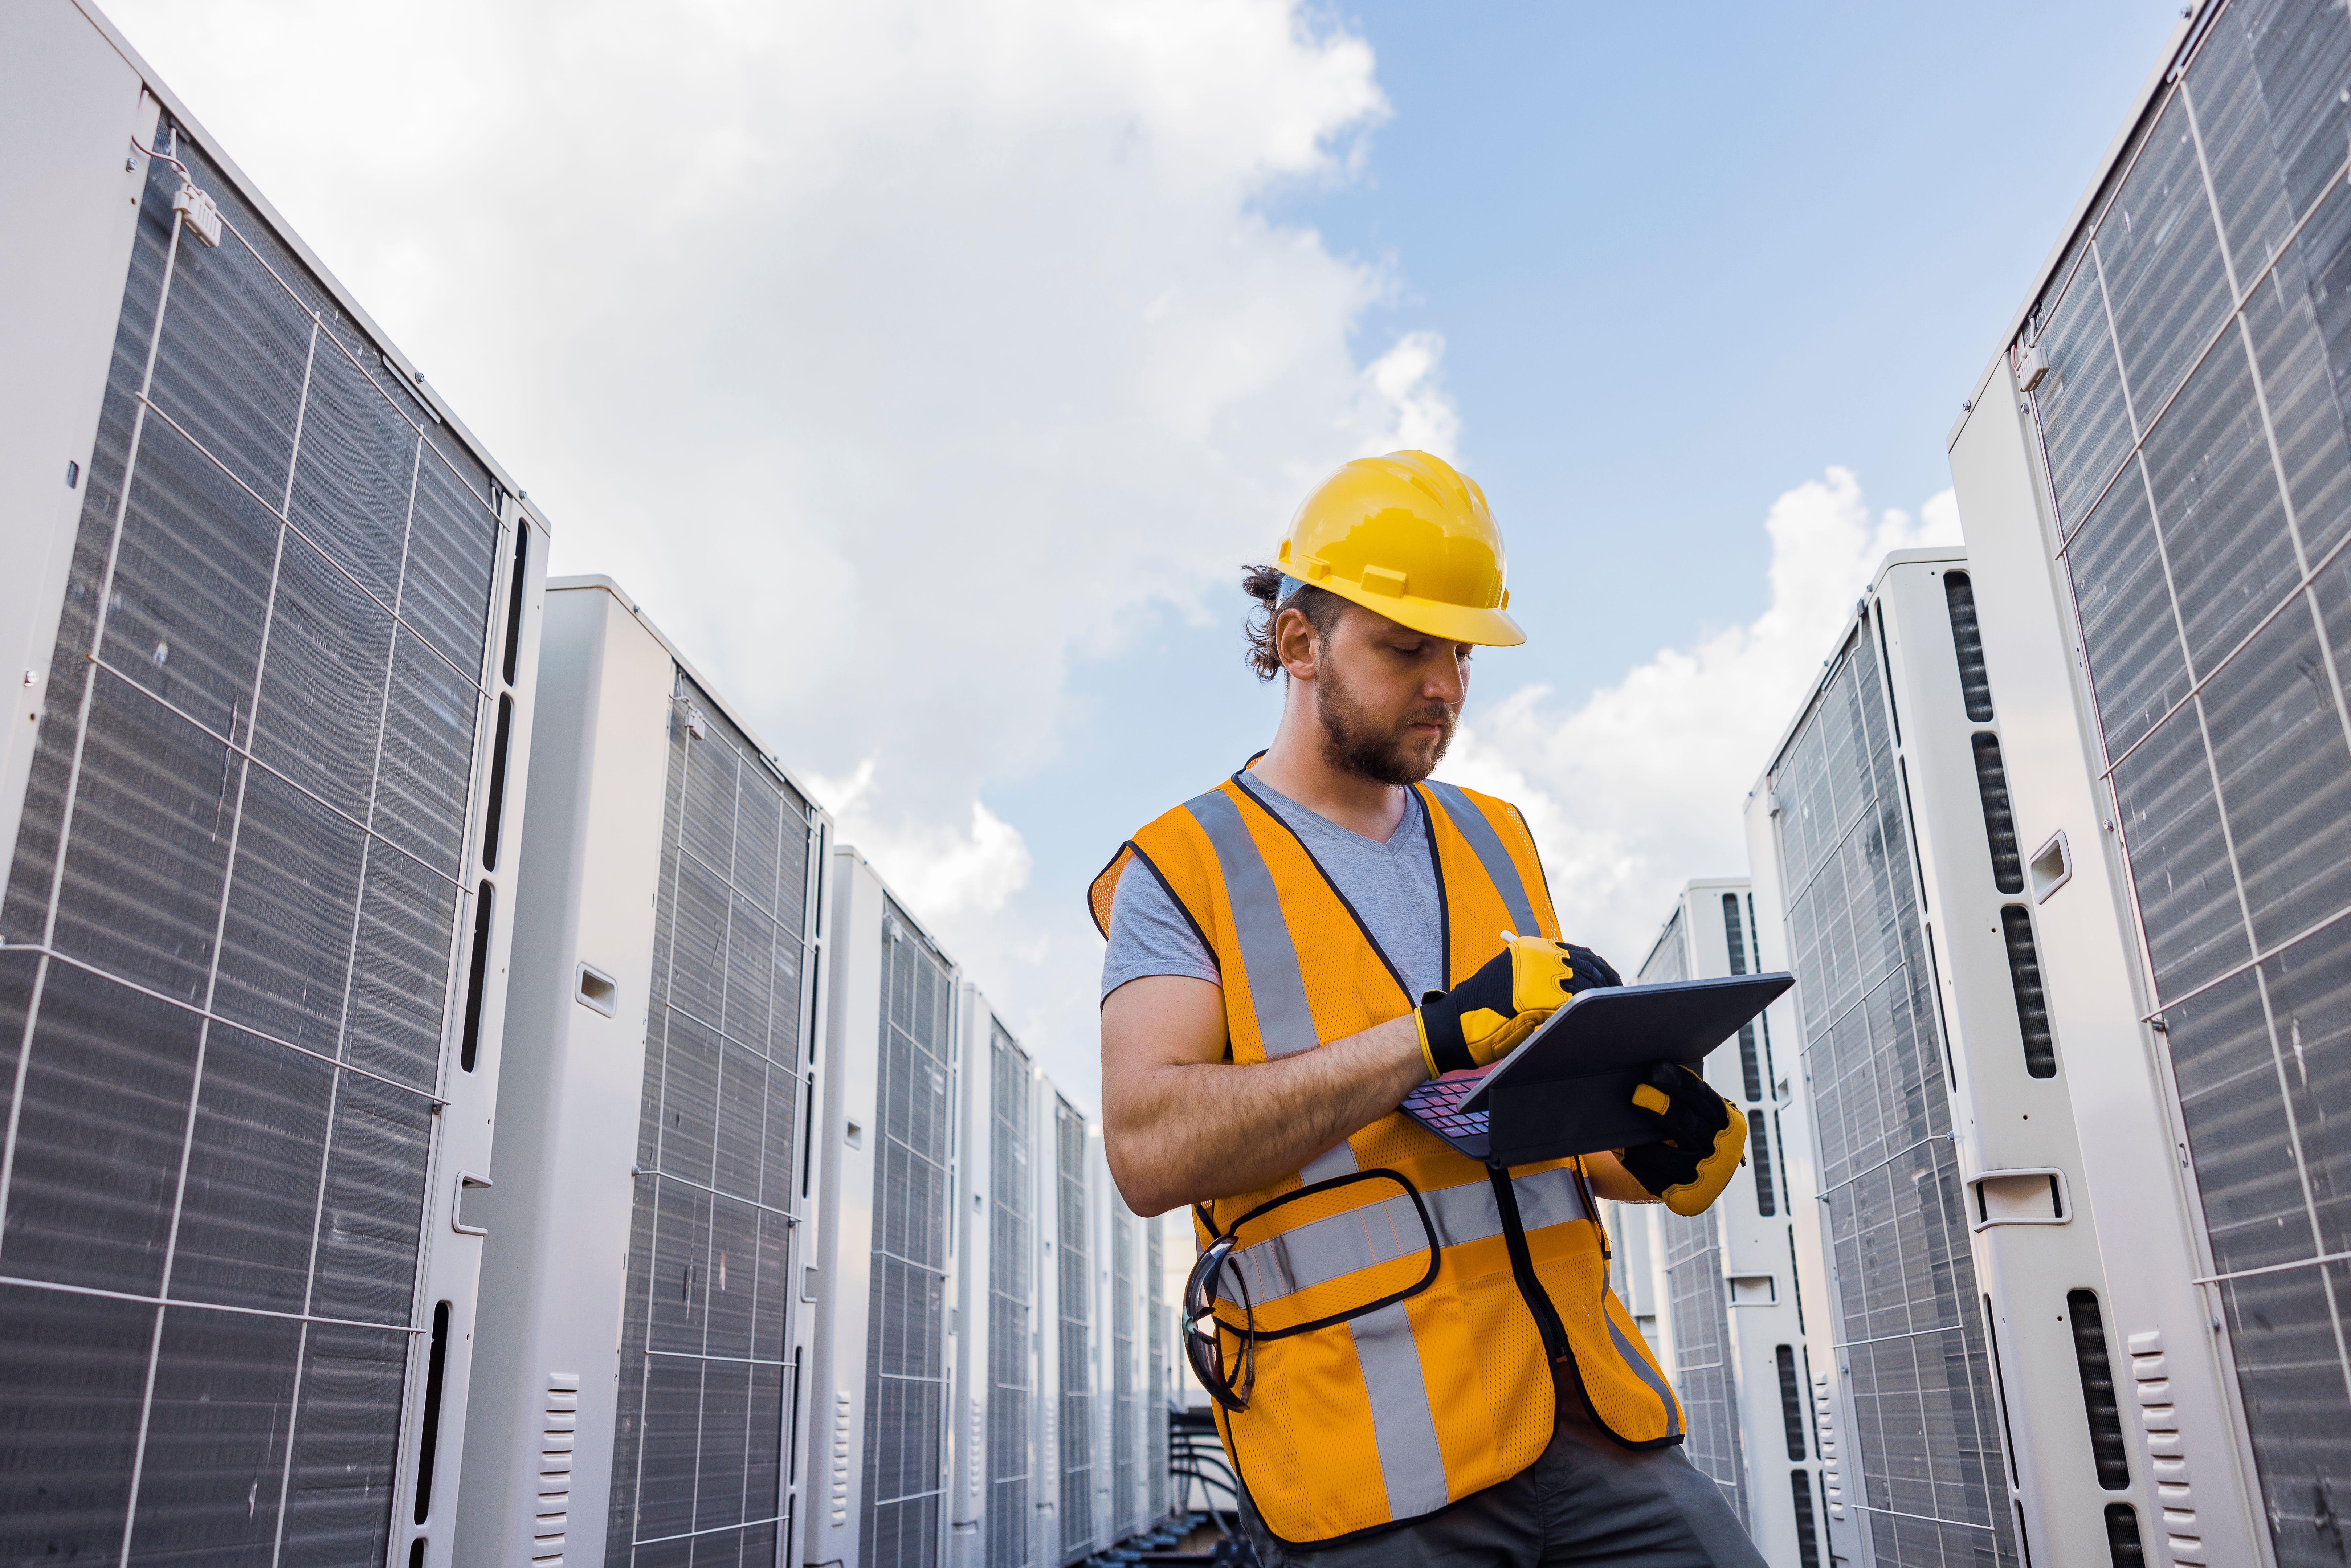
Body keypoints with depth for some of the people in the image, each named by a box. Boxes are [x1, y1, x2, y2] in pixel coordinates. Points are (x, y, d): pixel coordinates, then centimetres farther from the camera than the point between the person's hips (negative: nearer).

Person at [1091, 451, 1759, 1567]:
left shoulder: (1494, 839, 17)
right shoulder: (1183, 869, -2)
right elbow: (1149, 1150, -17)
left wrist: (1653, 1151, -1)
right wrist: (1437, 1031, -21)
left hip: (1586, 1412, 5)